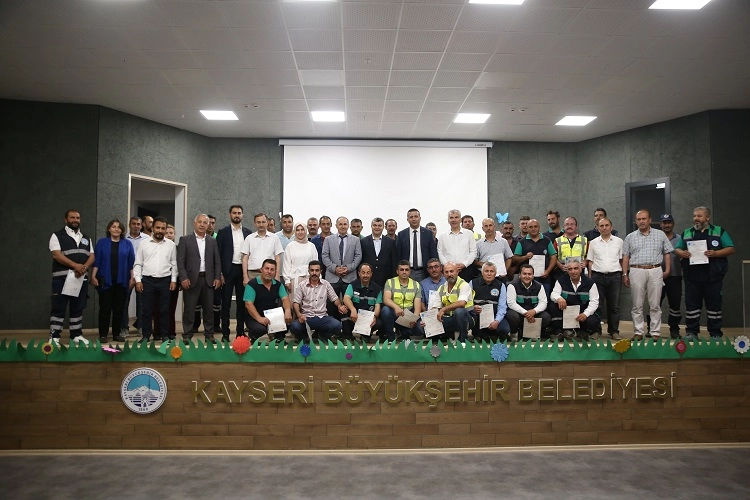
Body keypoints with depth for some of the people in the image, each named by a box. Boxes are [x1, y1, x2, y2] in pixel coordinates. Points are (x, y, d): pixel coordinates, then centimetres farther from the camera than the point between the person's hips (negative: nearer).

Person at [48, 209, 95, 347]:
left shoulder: (86, 238, 17)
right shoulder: (57, 236, 0)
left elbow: (92, 256, 9)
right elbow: (56, 255, -12)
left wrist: (84, 267, -12)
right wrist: (75, 265, -20)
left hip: (81, 278, 5)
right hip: (62, 277, -5)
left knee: (78, 308, 9)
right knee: (59, 307, -3)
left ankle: (76, 335, 16)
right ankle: (54, 336, 1)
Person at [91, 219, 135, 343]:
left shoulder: (127, 244, 7)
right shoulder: (102, 243, 5)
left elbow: (131, 262, 7)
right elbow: (96, 261, 2)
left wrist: (132, 277, 2)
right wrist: (93, 276, -4)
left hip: (121, 281, 1)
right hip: (106, 280, -1)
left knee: (119, 308, 5)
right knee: (105, 308, 0)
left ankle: (117, 334, 13)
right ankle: (103, 334, 7)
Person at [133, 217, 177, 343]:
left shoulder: (171, 245, 5)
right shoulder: (144, 244, 4)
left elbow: (174, 264, 7)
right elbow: (138, 264, 5)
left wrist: (174, 280, 0)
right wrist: (138, 280, -2)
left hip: (165, 281, 0)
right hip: (148, 280, 0)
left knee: (164, 310, 6)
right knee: (147, 310, 4)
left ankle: (164, 335, 15)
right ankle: (145, 335, 13)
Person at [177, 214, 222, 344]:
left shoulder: (212, 241, 11)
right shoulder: (185, 240, 2)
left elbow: (217, 261, 10)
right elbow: (180, 261, -3)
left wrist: (217, 277, 1)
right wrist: (183, 278, -11)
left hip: (208, 279, 3)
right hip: (191, 279, -2)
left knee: (208, 308, 7)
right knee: (189, 309, 2)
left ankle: (209, 334, 15)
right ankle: (187, 335, 10)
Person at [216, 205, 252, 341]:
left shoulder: (248, 232, 8)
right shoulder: (223, 232, 2)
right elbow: (218, 253, -1)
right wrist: (220, 273, -8)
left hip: (243, 270, 2)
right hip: (228, 270, -2)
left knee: (242, 302, 8)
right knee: (226, 302, 2)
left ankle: (240, 330, 17)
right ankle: (225, 333, 7)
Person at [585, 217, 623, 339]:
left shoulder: (619, 241, 9)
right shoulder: (593, 243, 9)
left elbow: (622, 259, 10)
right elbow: (590, 261, 9)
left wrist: (624, 275, 2)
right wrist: (590, 277, 2)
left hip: (614, 276, 0)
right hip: (598, 276, 0)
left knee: (614, 306, 3)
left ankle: (614, 331, 10)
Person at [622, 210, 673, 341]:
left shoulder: (660, 235, 11)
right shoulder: (630, 237, 11)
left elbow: (667, 253, 10)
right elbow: (625, 257, 9)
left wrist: (667, 270, 1)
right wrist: (625, 274, 3)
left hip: (655, 271, 0)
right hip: (636, 271, 0)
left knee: (655, 305, 1)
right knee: (637, 305, 2)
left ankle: (655, 332, 7)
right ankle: (638, 332, 8)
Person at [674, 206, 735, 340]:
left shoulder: (719, 231, 7)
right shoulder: (686, 233, 15)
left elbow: (731, 249, 1)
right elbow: (678, 249, 16)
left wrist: (716, 253, -16)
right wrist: (681, 253, -8)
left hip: (712, 276, -2)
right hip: (692, 277, 2)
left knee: (714, 304, 4)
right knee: (691, 304, 4)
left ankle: (715, 333, 13)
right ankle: (691, 332, 12)